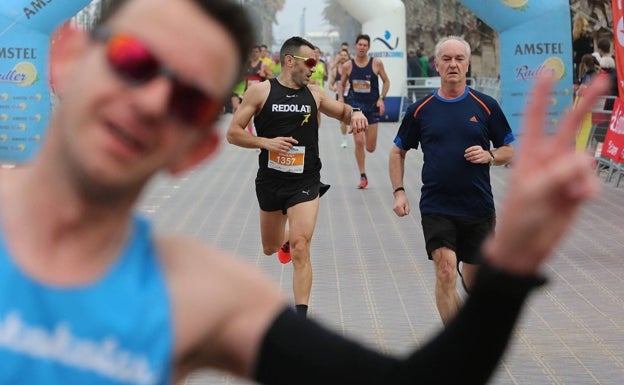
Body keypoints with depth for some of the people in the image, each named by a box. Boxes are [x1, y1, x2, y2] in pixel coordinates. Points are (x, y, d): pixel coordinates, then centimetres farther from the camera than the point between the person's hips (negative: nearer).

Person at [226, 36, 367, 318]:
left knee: (300, 248, -15)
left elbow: (342, 112, 20)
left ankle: (300, 316, -11)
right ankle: (287, 239, 56)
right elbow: (233, 133, -5)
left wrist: (354, 114, -4)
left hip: (305, 182, 0)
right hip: (270, 181, 0)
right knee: (271, 248, 18)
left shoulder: (314, 94, 4)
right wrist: (266, 142, -20)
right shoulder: (260, 92, -4)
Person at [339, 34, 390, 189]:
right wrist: (341, 98, -5)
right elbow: (342, 84, 11)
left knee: (371, 147, 3)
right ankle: (363, 177, 1)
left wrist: (381, 98, -8)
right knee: (359, 142, -12)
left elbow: (386, 82, 4)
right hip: (355, 105, 0)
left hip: (372, 106, 0)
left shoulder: (377, 63, -5)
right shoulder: (347, 66, -3)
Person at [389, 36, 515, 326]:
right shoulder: (421, 110, 3)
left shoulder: (486, 106, 2)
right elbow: (398, 151, 14)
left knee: (474, 281, 11)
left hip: (478, 207, 1)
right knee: (446, 273, -16)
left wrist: (489, 156, -13)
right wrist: (399, 192, 3)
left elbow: (508, 151, 9)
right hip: (436, 208, -1)